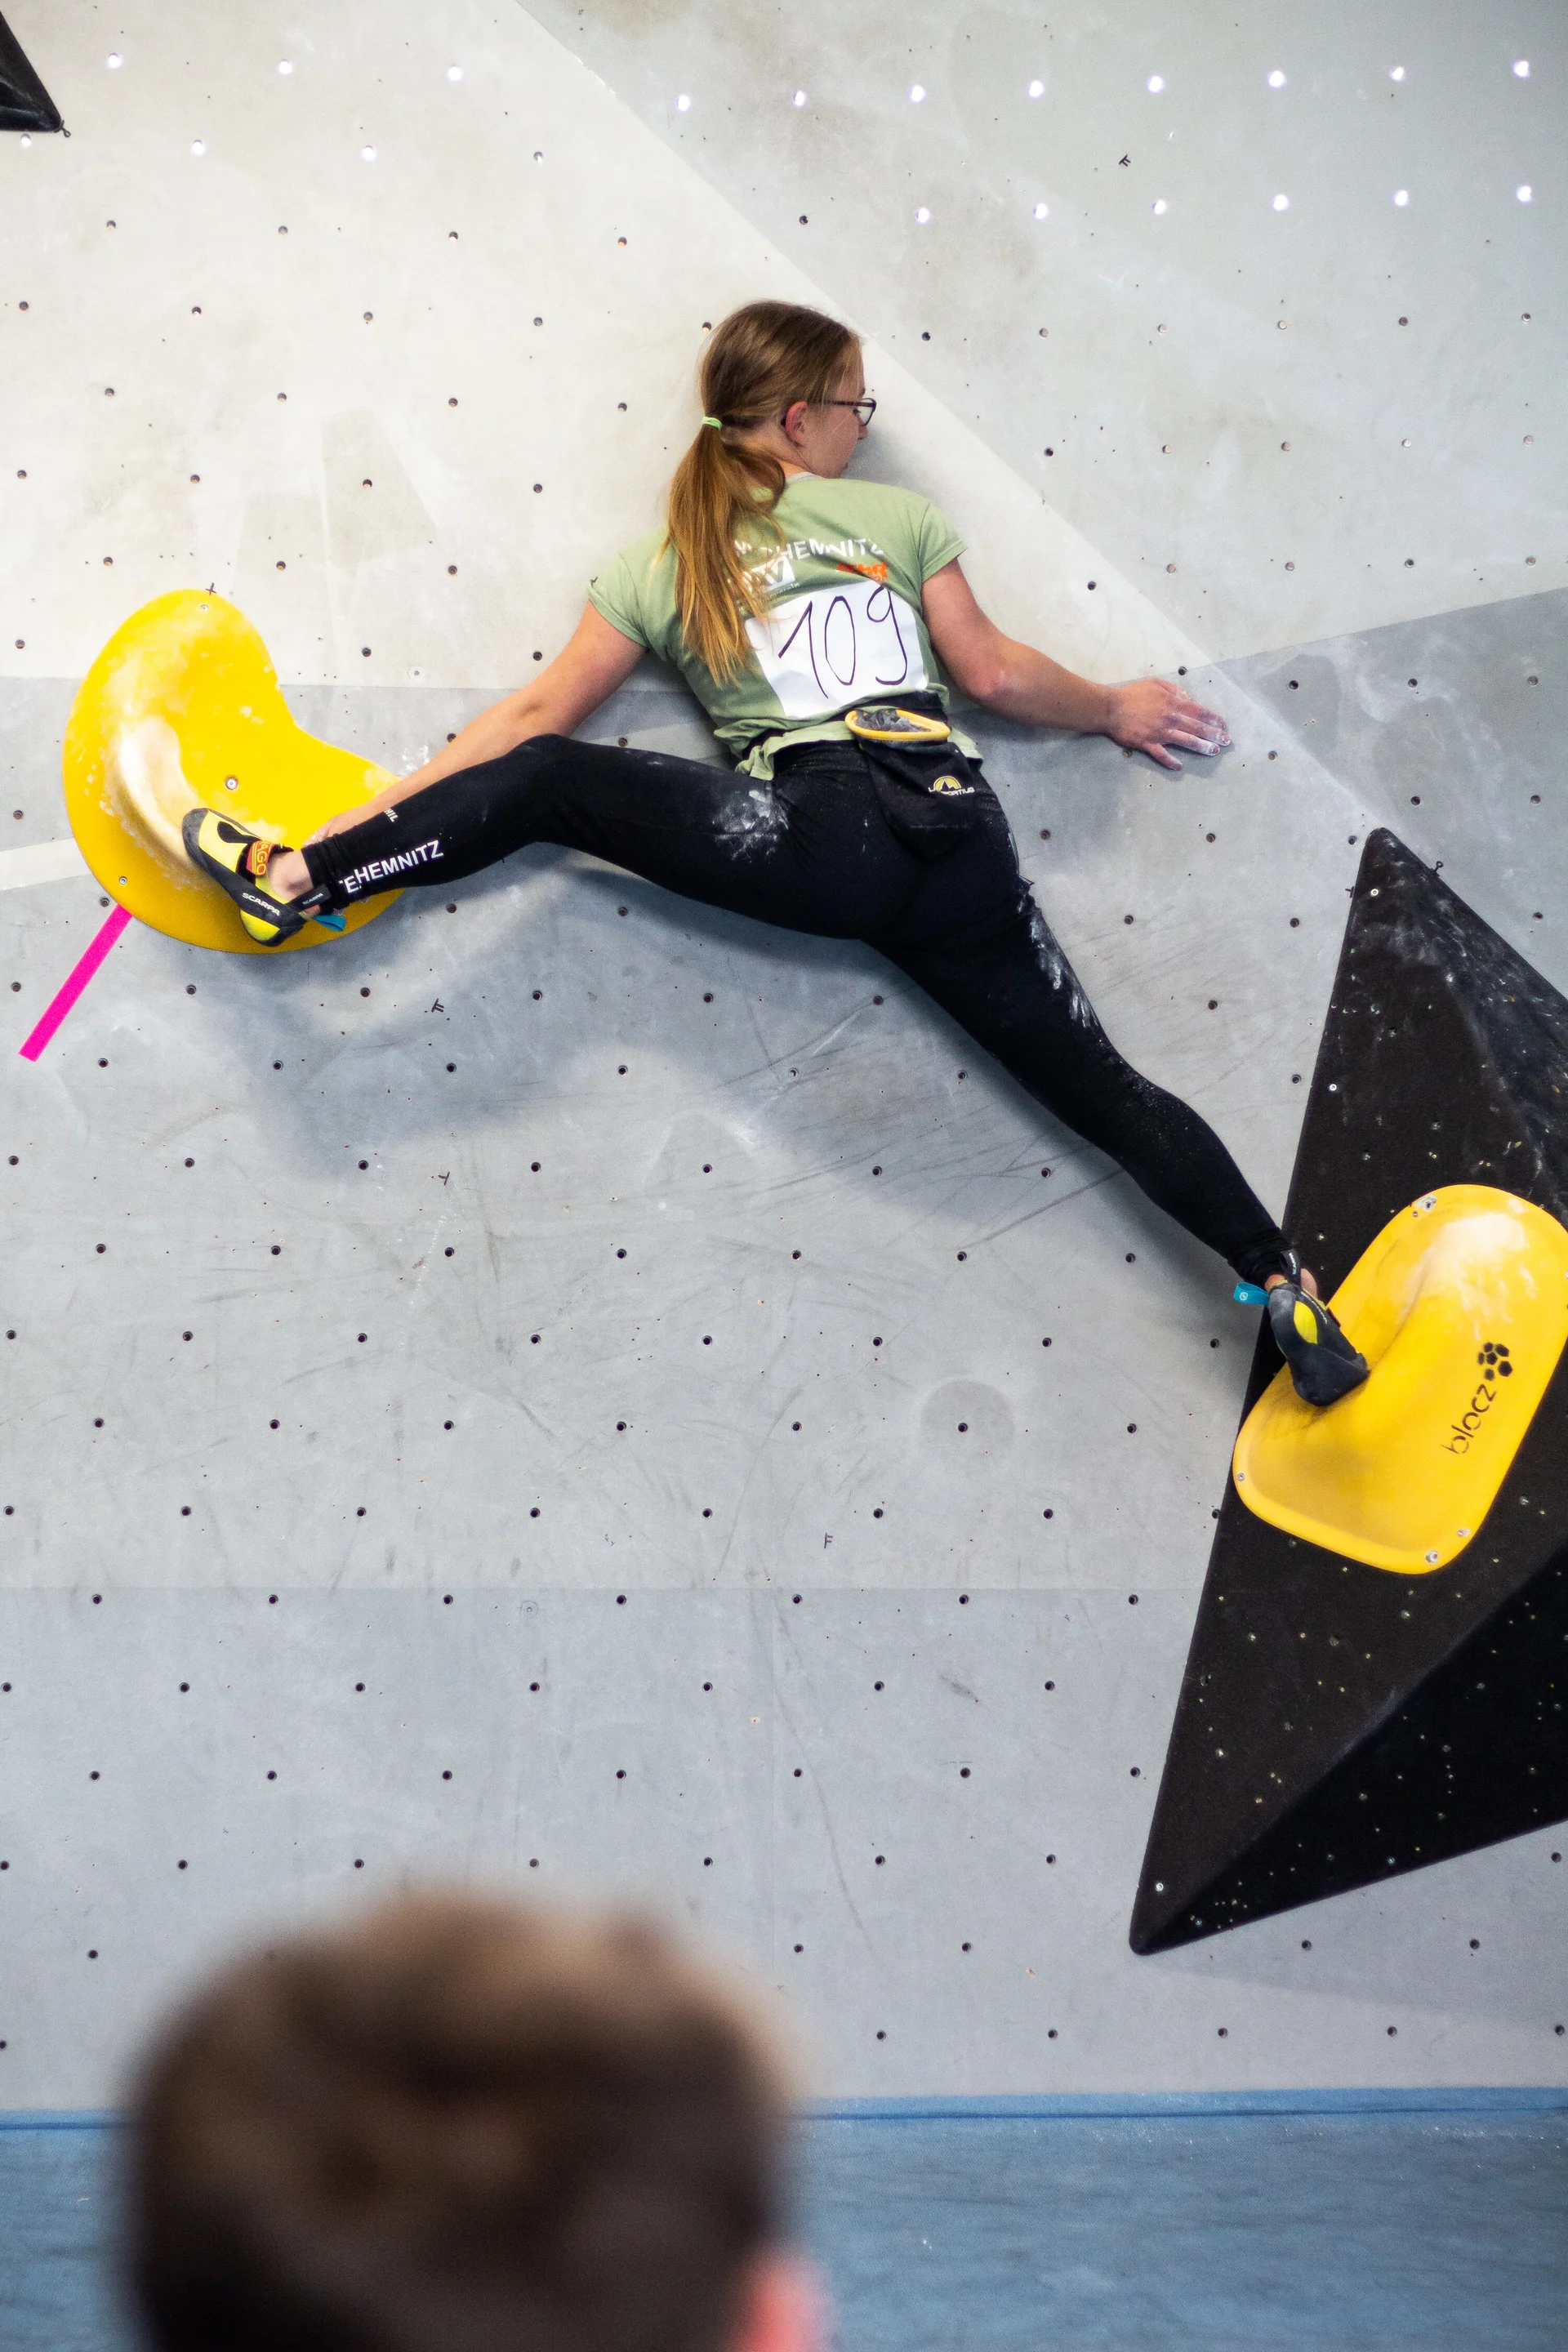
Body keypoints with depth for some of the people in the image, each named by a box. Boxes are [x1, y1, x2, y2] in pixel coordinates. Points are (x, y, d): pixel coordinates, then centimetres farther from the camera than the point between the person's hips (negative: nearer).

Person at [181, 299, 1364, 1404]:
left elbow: (539, 715, 13)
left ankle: (290, 877, -10)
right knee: (1100, 1082, 5)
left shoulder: (659, 569, 16)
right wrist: (1115, 708, 36)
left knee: (547, 784, 5)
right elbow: (996, 673, 18)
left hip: (824, 832, -2)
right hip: (961, 832, 3)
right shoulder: (899, 517, 19)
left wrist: (370, 810, 17)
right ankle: (1289, 1290, -8)